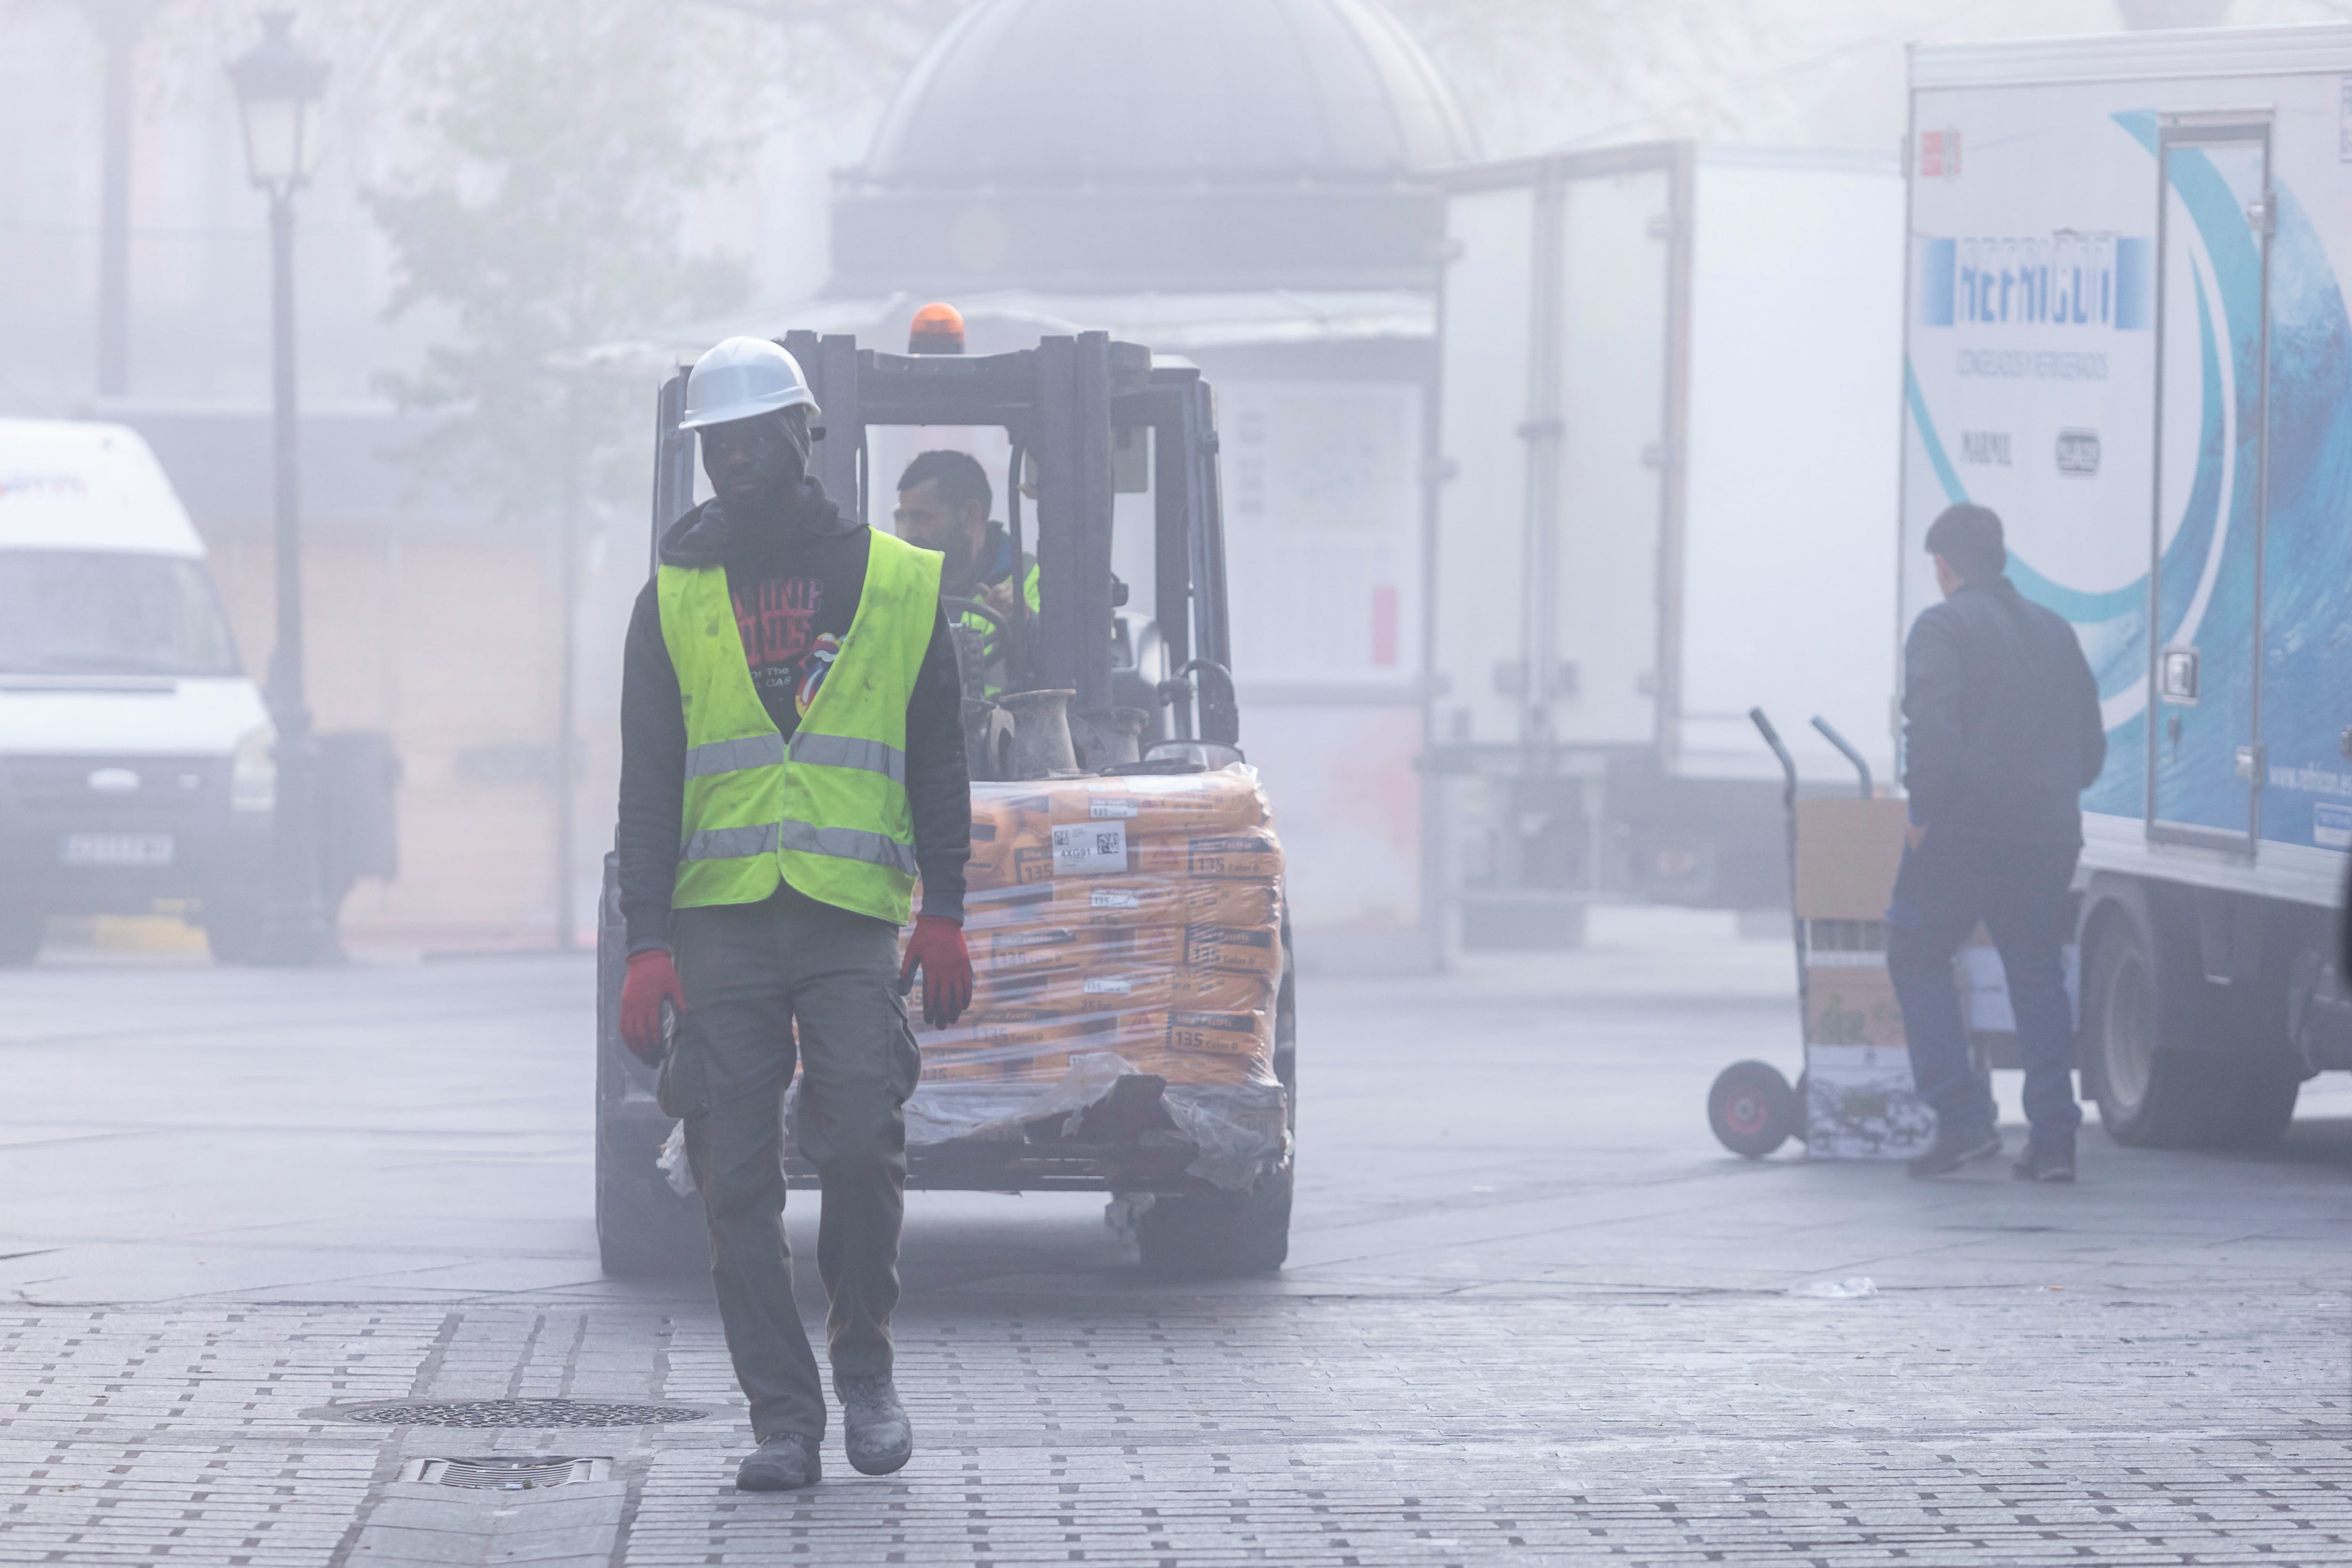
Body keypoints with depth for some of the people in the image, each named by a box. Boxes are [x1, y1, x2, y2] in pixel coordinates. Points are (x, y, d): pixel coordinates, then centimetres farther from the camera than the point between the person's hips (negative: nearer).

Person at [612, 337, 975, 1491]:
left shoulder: (898, 584, 8)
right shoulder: (675, 597, 9)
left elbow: (939, 766, 12)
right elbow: (648, 784, 7)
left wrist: (943, 917, 3)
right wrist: (646, 944, -2)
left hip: (854, 921, -1)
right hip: (721, 922, 1)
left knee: (862, 1143, -16)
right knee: (737, 1180, -2)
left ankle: (865, 1368, 6)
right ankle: (783, 1418, 3)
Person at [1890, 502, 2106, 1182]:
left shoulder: (1943, 627, -5)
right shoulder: (2054, 632, 16)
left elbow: (1932, 726, -19)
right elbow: (2091, 745, 18)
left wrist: (1924, 813, -10)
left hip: (1964, 829, -6)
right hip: (2049, 835, 6)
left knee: (1917, 959, 7)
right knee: (2038, 978, 11)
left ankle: (1963, 1118, -5)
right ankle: (2053, 1137, 2)